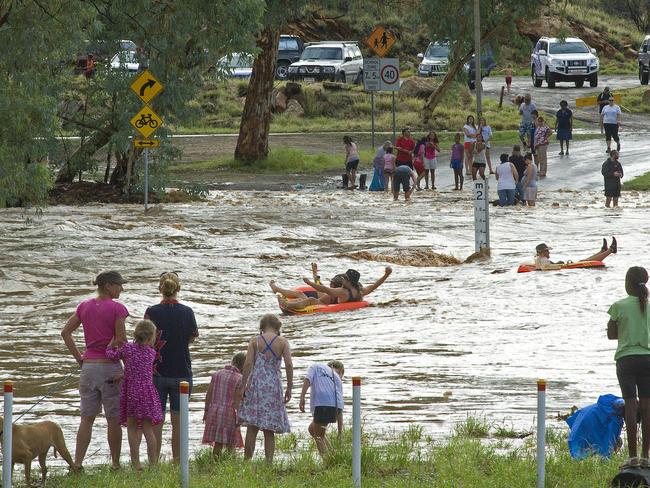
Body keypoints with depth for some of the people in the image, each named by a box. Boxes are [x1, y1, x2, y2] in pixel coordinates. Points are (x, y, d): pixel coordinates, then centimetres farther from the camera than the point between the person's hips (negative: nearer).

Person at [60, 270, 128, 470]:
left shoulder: (85, 306, 6)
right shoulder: (117, 309, -10)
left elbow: (65, 332, 8)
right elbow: (121, 341, -12)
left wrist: (78, 357, 10)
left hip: (88, 366, 5)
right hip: (110, 367, -5)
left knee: (86, 418, 8)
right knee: (113, 420, 5)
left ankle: (77, 463, 2)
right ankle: (115, 464, 10)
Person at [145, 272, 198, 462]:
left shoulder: (152, 312, -8)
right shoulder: (187, 312, -5)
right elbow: (192, 338, 7)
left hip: (157, 373, -1)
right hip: (182, 373, 1)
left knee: (156, 421, 4)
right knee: (178, 422, 7)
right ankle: (177, 461, 8)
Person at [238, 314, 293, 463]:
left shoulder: (255, 341, 3)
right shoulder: (282, 342, 2)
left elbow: (248, 363, -6)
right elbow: (289, 364, -6)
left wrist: (243, 385, -3)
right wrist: (289, 388, 0)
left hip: (256, 384, 0)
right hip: (274, 385, 0)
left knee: (252, 427, 0)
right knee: (269, 430, 6)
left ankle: (247, 460, -4)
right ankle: (269, 461, 0)